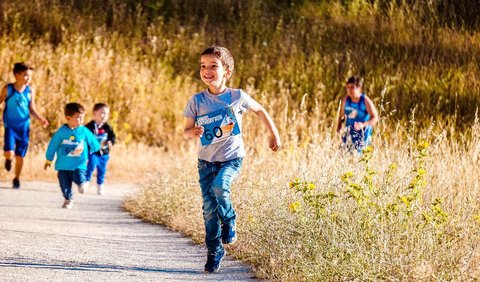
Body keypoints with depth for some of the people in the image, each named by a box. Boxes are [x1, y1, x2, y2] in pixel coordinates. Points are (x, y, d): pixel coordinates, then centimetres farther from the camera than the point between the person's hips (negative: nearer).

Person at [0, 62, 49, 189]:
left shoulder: (30, 91, -3)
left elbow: (32, 109, 5)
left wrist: (40, 118, -11)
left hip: (24, 127, 2)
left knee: (20, 155, 8)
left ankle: (17, 179, 27)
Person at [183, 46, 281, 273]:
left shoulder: (237, 97, -7)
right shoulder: (197, 101, -5)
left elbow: (260, 110, 11)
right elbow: (186, 132, 0)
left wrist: (274, 135, 14)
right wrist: (192, 133, -24)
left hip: (231, 157, -2)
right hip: (206, 159, 2)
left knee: (219, 186, -30)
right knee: (209, 207, 0)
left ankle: (229, 221, 0)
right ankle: (214, 252, 16)